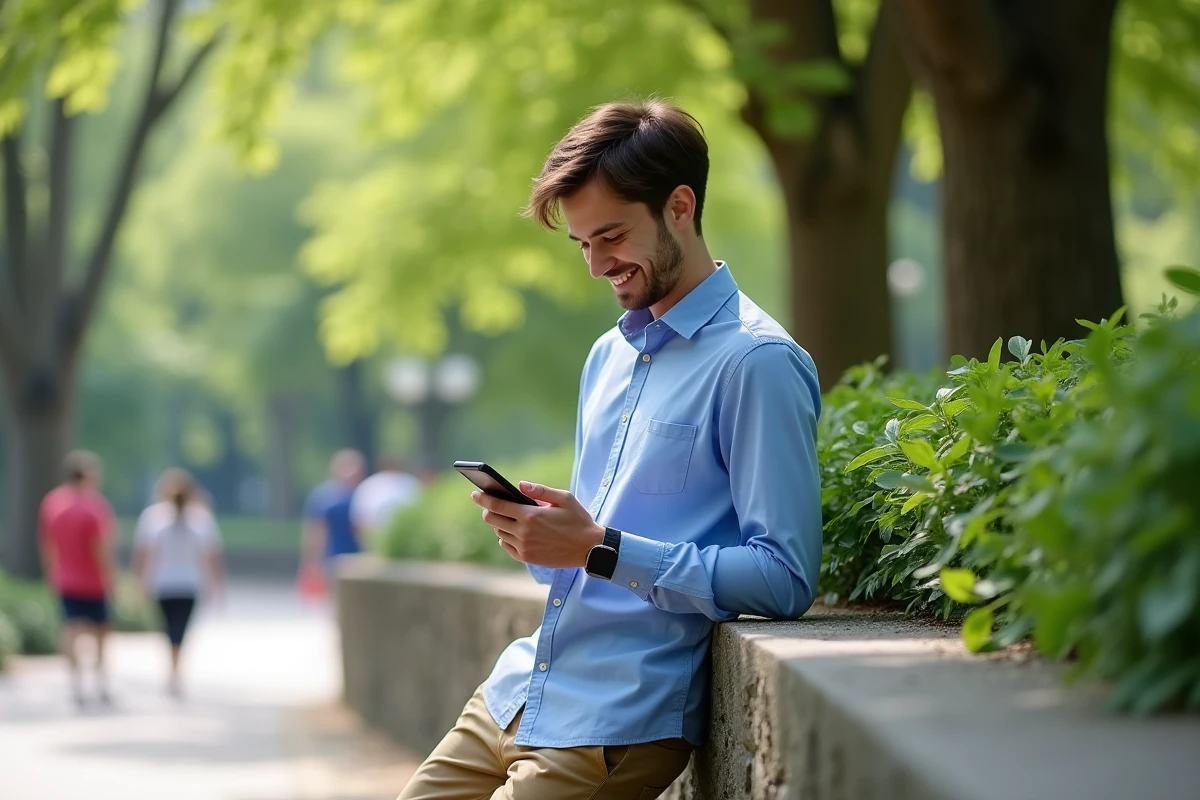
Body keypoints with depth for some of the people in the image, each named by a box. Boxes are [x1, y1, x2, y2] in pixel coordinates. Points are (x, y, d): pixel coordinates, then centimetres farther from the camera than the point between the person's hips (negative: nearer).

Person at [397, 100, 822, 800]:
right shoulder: (608, 356, 17)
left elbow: (784, 579, -18)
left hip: (619, 726, -8)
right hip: (517, 696, 8)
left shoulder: (756, 363, -12)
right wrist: (537, 531, 1)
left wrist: (603, 549, -21)